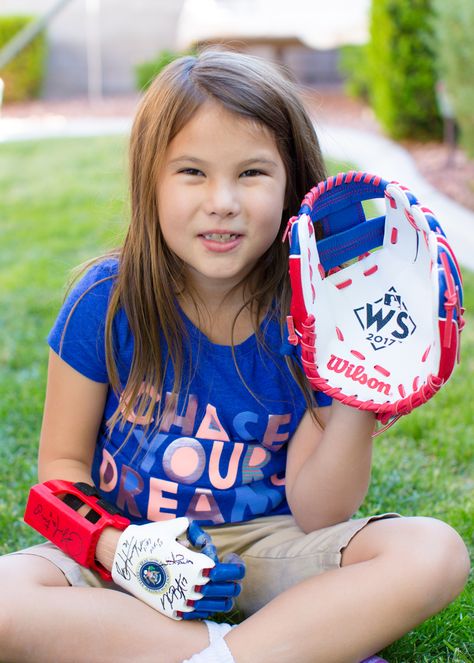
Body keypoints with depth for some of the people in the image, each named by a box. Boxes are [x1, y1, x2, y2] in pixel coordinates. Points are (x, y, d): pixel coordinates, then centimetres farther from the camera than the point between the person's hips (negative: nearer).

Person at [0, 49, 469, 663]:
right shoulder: (107, 302, -11)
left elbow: (316, 516, -8)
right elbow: (63, 461, -2)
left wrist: (354, 410, -25)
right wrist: (118, 548, -21)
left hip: (263, 546, 1)